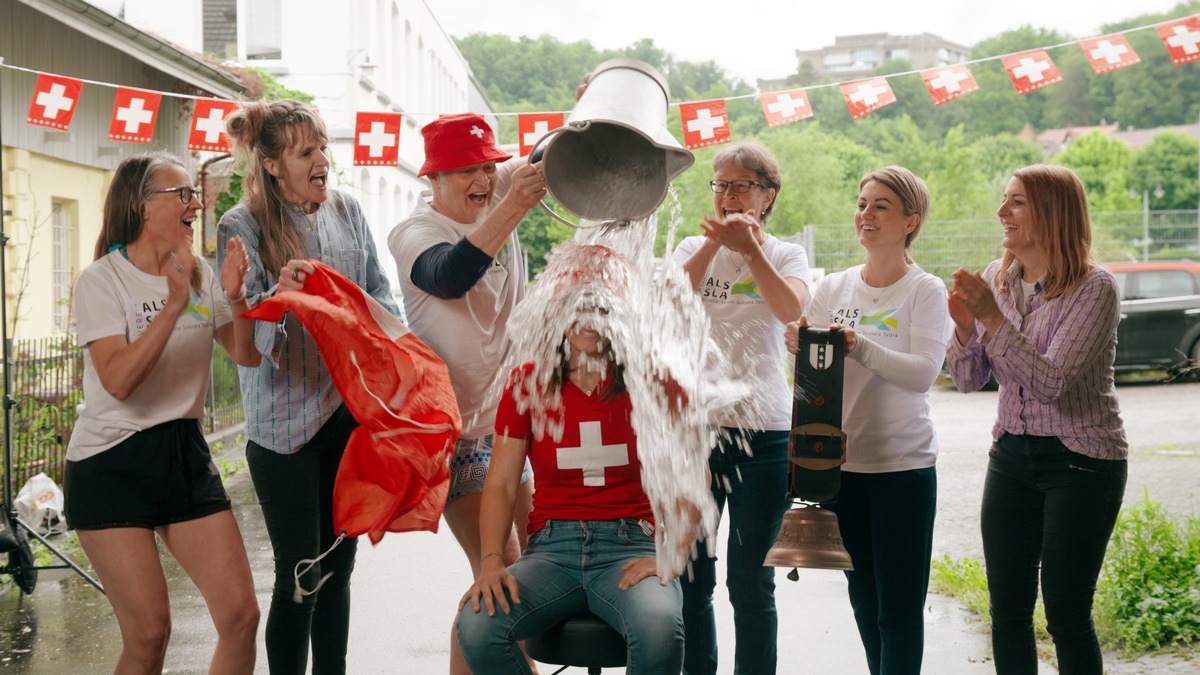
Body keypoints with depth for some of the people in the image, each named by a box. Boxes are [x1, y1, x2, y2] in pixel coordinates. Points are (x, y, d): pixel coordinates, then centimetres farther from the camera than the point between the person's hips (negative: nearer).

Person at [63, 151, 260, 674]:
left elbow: (246, 355, 4)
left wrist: (235, 296, -12)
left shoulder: (200, 275, 8)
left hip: (186, 454, 5)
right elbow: (119, 381, -21)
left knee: (241, 617, -4)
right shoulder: (101, 280, -9)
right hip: (111, 466, -5)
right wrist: (174, 304, -26)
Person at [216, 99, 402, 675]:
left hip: (351, 407, 5)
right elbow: (244, 327, -14)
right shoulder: (242, 227, -7)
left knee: (338, 564, 14)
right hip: (284, 422, -5)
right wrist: (278, 296, -35)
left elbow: (378, 292, 12)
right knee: (300, 576, -3)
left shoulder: (347, 210, 7)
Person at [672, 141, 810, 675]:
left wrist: (749, 247, -22)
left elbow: (790, 308, -16)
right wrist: (714, 242, -18)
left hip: (763, 429, -2)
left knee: (751, 582, 3)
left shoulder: (785, 255, 6)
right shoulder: (693, 249, 10)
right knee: (689, 576, 6)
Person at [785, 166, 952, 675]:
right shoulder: (832, 288, 7)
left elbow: (924, 372, -18)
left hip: (904, 465, -4)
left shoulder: (926, 291, -5)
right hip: (840, 461, 5)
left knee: (899, 607, -4)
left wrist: (861, 348, -33)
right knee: (863, 600, 14)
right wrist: (801, 348, -18)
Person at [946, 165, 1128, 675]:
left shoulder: (1094, 288, -14)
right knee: (1007, 611, 6)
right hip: (1011, 455, 6)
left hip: (1081, 460, -6)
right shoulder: (997, 279, 4)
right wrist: (965, 326, -13)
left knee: (1067, 615, -3)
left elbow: (1051, 383, -24)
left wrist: (994, 318, -27)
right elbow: (969, 379, 5)